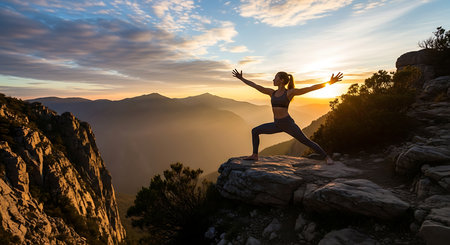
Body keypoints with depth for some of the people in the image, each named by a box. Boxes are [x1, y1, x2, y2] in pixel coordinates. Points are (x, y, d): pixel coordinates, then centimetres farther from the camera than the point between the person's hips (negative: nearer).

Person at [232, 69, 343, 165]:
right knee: (255, 131, 6)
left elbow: (311, 88, -12)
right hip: (276, 125, 6)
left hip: (288, 123, -6)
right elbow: (255, 86, 12)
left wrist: (329, 82, -18)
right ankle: (255, 155, 13)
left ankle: (327, 157, 14)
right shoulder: (272, 92, 8)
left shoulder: (290, 92, -9)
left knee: (306, 141, -2)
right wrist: (242, 78, 14)